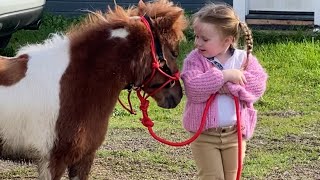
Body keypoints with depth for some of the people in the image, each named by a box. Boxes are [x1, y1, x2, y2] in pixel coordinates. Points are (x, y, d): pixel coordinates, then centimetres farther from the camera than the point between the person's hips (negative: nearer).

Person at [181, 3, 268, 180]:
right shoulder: (195, 59, -7)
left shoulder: (244, 59, -1)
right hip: (204, 134, -2)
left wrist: (230, 87, -24)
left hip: (235, 133, 2)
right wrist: (225, 75, -26)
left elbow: (258, 85, -14)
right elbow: (193, 88, -23)